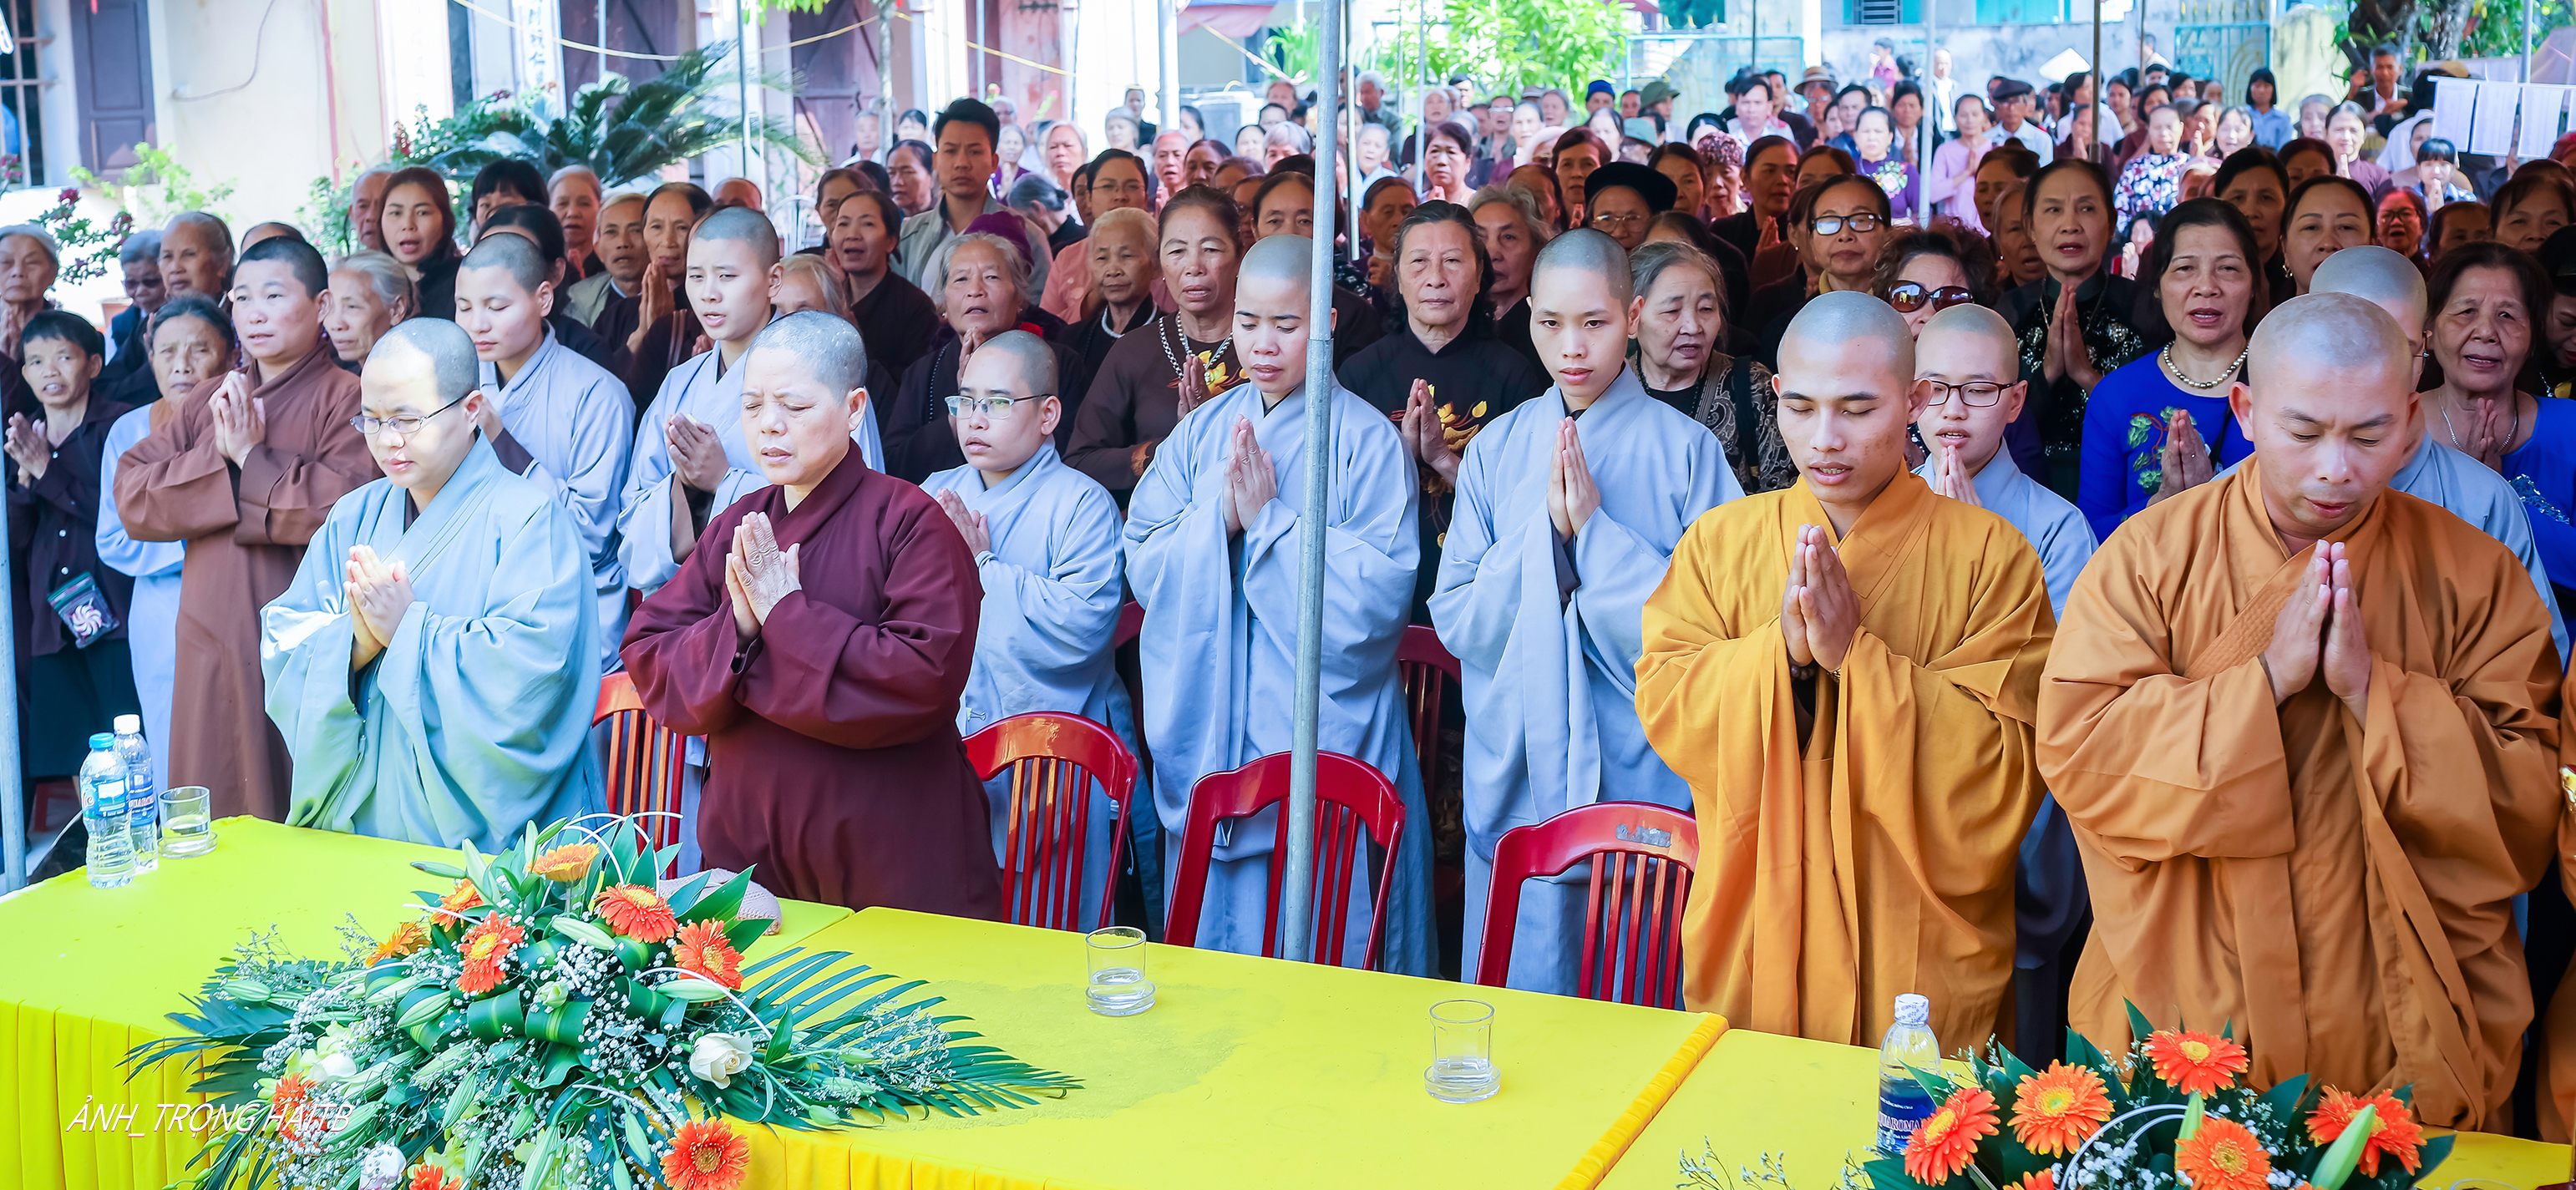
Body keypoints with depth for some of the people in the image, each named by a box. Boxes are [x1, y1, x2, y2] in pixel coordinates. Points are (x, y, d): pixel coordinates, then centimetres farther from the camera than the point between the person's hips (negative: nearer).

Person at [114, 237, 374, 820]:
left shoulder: (346, 398, -3)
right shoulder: (214, 404, 16)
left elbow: (350, 503, -20)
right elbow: (131, 497, 6)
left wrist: (252, 458, -9)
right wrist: (217, 458, -8)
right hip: (212, 649, 6)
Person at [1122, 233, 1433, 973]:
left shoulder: (1366, 440, -5)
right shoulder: (1201, 431, 8)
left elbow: (1379, 592, -13)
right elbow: (1143, 566, 3)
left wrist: (1269, 518, -15)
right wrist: (1217, 514, -14)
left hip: (1325, 731, -4)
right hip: (1208, 730, 4)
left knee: (1321, 946, 0)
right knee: (1212, 930, 12)